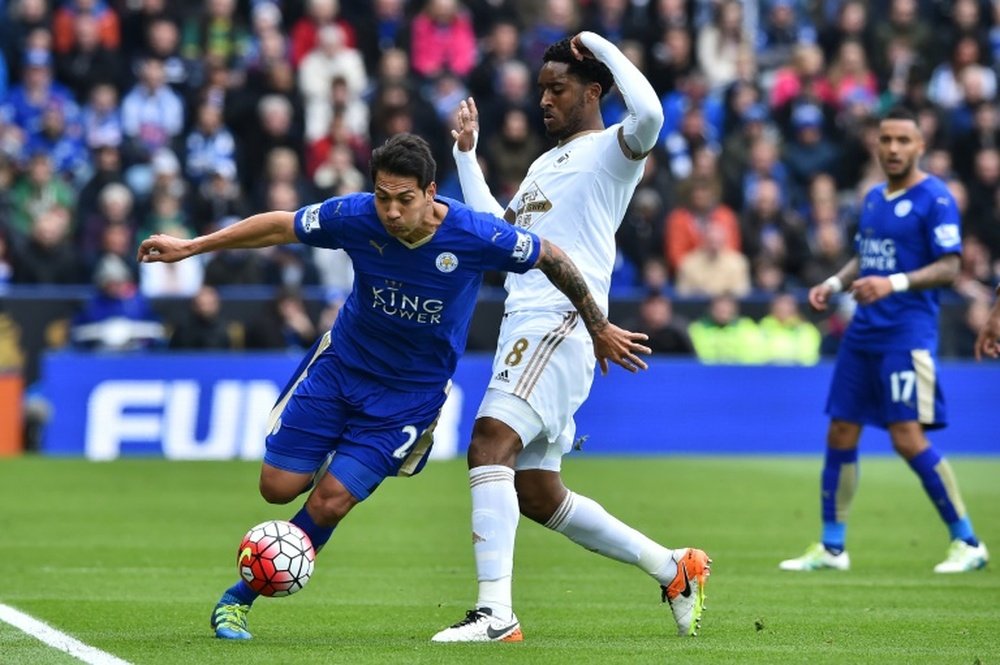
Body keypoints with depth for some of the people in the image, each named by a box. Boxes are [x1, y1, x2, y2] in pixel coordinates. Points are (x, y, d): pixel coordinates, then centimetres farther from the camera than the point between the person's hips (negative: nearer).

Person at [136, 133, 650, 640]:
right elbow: (280, 226, -4)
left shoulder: (476, 236, -25)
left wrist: (599, 329, 3)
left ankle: (240, 598, 8)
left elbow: (552, 259, -8)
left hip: (411, 392, -2)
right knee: (279, 486, -3)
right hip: (341, 364, 2)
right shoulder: (354, 217, -20)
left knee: (330, 501, -10)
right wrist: (191, 247, -2)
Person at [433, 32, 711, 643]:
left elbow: (649, 114, -24)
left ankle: (495, 612, -33)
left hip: (560, 321, -10)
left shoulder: (611, 150, -1)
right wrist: (467, 154, 31)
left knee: (490, 443, -26)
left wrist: (605, 50, -11)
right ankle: (673, 569, 21)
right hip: (524, 327, 10)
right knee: (536, 494, 10)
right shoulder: (545, 164, 27)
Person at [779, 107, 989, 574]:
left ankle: (967, 543, -3)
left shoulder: (934, 199, -8)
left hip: (907, 333, -8)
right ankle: (831, 547, 16)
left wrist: (895, 283, -26)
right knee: (840, 435, 6)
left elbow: (949, 267, -14)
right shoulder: (873, 198, 15)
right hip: (862, 332, 8)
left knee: (908, 438, -14)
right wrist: (835, 284, 7)